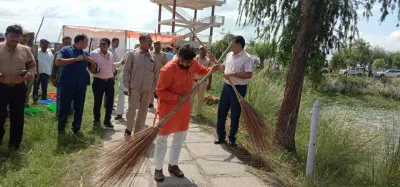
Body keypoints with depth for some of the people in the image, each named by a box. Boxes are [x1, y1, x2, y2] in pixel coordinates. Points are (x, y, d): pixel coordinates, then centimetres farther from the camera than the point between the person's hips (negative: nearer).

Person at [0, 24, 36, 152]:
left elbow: (33, 65, 11)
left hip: (19, 88, 2)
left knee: (17, 117, 8)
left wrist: (30, 73, -11)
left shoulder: (25, 50, 3)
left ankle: (14, 145, 23)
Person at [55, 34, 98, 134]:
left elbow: (93, 70, 15)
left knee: (79, 109, 7)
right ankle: (61, 129, 20)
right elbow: (58, 62, -17)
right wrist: (75, 59, -18)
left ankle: (76, 130, 20)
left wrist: (92, 62, -7)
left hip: (81, 85, 4)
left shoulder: (85, 54, 13)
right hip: (66, 85, -4)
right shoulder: (66, 50, -1)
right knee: (64, 108, 4)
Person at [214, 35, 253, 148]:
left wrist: (233, 74, -25)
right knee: (221, 111, 10)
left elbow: (249, 75, -23)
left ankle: (232, 139, 19)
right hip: (227, 86, 7)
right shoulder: (229, 55, 8)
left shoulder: (246, 58, -15)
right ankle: (221, 136, 23)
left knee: (235, 114, 5)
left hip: (239, 88, -7)